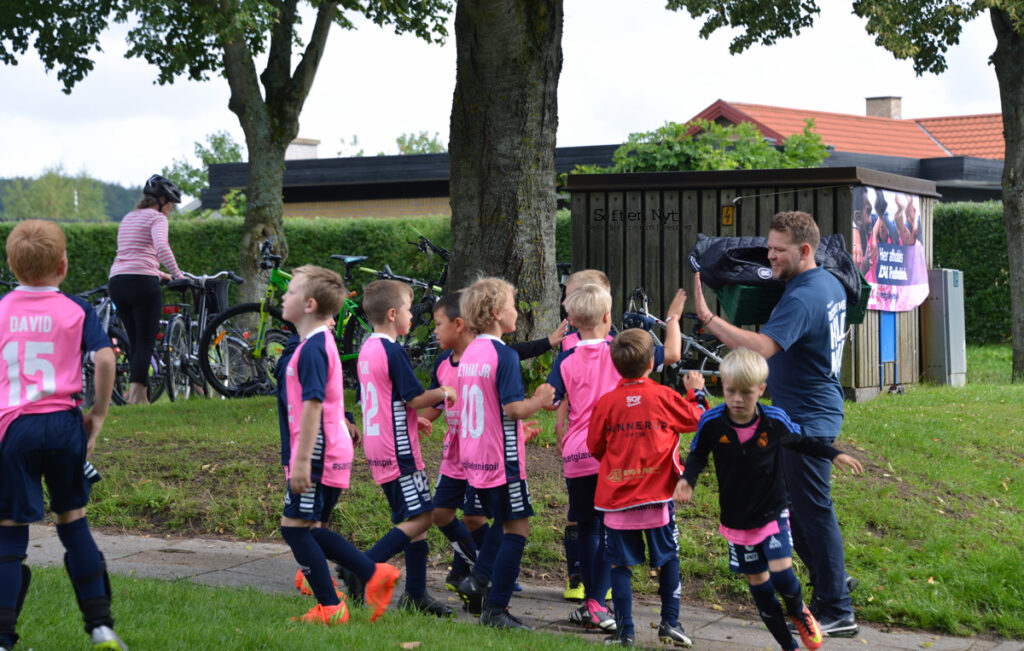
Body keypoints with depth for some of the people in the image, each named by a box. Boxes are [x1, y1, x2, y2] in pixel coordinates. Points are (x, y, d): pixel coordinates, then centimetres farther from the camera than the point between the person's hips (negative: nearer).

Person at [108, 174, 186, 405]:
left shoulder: (128, 219, 25)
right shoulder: (156, 218, 0)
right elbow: (161, 247, -19)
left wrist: (159, 274, 35)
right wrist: (178, 275, -14)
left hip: (116, 281, 7)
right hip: (141, 282, -7)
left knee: (135, 343, 13)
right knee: (145, 344, -5)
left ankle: (141, 400, 12)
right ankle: (136, 397, -16)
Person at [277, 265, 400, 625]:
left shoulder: (312, 349, -16)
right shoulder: (321, 343, 16)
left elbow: (312, 405, -23)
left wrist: (301, 460, -24)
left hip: (318, 454, -10)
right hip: (333, 450, 10)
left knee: (294, 526, -4)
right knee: (309, 529, 14)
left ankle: (330, 608, -1)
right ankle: (374, 574, 13)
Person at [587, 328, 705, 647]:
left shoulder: (606, 402, -4)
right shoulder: (664, 397, -6)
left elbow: (595, 446, 6)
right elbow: (696, 419, 10)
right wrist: (696, 391, 27)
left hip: (617, 499, 0)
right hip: (657, 496, 0)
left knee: (620, 564, 6)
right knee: (668, 558, 15)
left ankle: (625, 630, 3)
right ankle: (670, 622, 15)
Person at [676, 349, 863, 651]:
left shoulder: (776, 421, -13)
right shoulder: (711, 422, -15)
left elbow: (800, 441, 8)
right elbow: (698, 455, 2)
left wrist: (834, 455, 2)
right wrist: (687, 479, -16)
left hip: (772, 513, -1)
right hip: (737, 520, 1)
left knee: (782, 574, -16)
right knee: (758, 582, 7)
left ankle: (798, 612, 20)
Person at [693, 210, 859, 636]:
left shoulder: (801, 299, -22)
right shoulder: (831, 285, 10)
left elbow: (761, 347, -37)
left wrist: (708, 318, -38)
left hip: (806, 420, -10)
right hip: (817, 412, 10)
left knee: (813, 513, -4)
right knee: (792, 508, 19)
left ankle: (837, 612, 1)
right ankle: (830, 582, 29)